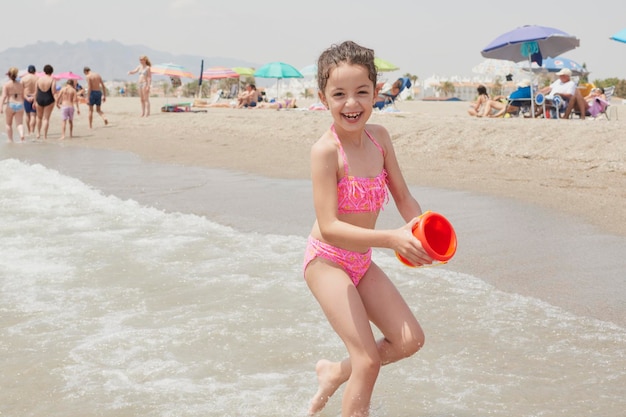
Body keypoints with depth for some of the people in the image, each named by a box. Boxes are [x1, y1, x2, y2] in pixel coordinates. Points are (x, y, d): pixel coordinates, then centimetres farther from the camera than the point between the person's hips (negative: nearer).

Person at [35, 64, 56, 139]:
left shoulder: (39, 79, 0)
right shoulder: (52, 80, -9)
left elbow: (36, 91, 3)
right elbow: (53, 92, -16)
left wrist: (35, 101, 11)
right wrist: (56, 90, 6)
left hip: (39, 99, 3)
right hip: (49, 100, -3)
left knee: (39, 117, 21)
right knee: (46, 118, 3)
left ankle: (38, 133, 22)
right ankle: (45, 135, -1)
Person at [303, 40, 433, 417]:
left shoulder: (380, 136, -4)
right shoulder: (326, 150, -24)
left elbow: (403, 196, 3)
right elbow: (329, 227, -28)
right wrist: (392, 239, -37)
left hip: (362, 261, 7)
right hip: (327, 260, -7)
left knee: (410, 339, 5)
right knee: (369, 359, -11)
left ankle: (335, 373, 25)